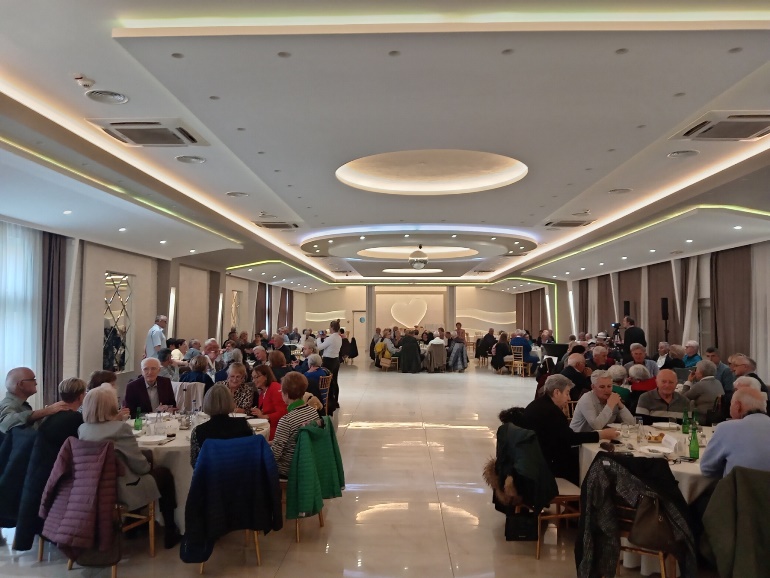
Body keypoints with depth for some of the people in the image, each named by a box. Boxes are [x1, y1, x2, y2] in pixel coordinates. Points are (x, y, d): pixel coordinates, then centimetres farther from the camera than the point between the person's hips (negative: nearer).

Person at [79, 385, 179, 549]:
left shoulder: (82, 429, -3)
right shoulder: (121, 428, -23)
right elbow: (139, 465, -15)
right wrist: (149, 466, 6)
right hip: (121, 490, -7)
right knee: (164, 473, 15)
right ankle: (171, 532, 19)